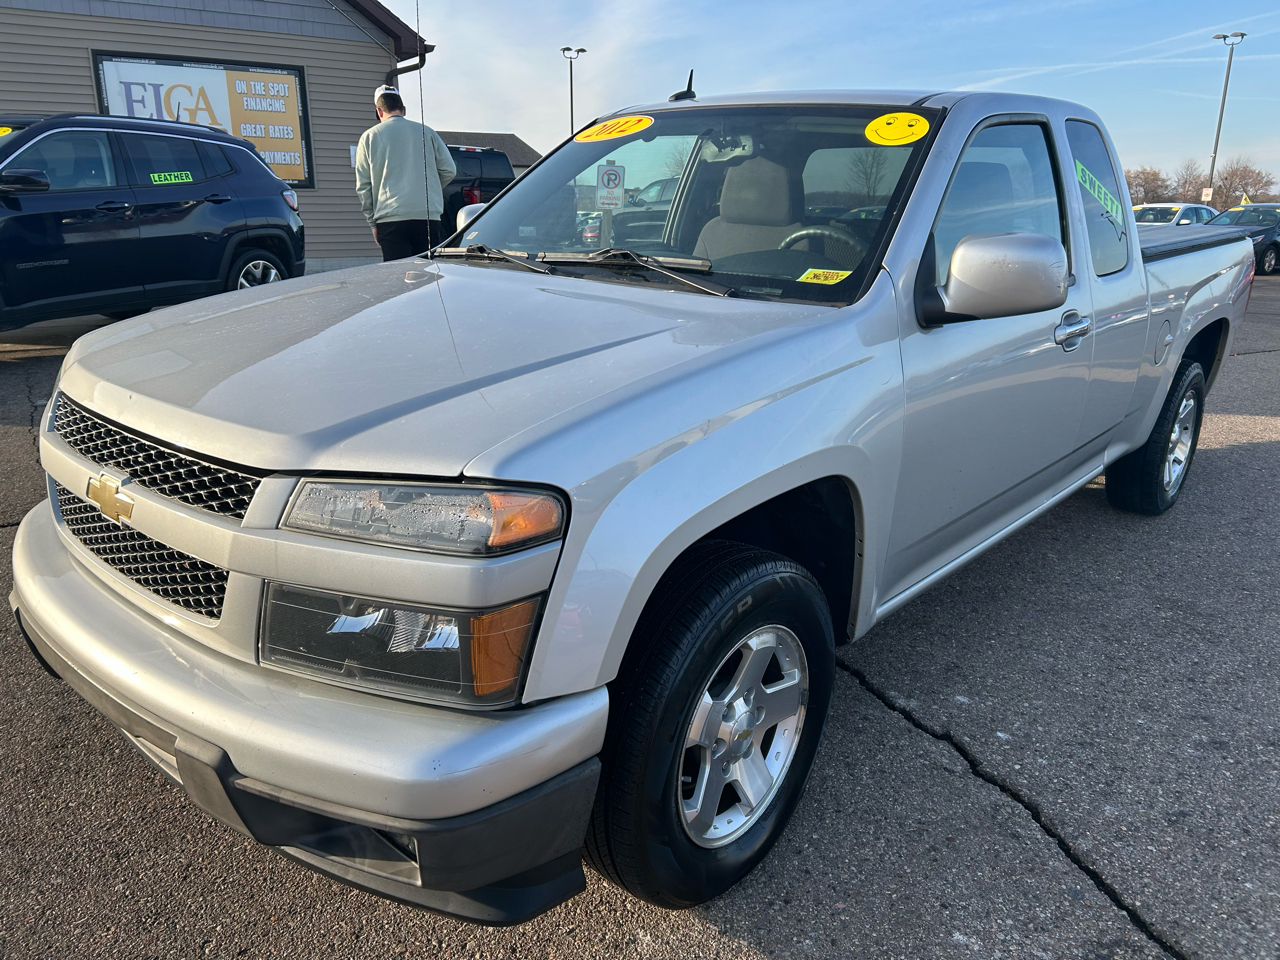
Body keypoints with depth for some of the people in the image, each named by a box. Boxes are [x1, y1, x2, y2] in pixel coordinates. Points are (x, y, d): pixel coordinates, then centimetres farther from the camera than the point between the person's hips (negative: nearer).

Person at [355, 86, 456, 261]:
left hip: (390, 221, -1)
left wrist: (372, 223, 11)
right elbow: (449, 170, 10)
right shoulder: (426, 132, 9)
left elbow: (363, 186, 6)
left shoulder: (369, 137, 7)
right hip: (428, 218, 1)